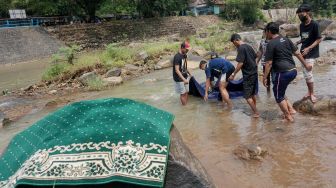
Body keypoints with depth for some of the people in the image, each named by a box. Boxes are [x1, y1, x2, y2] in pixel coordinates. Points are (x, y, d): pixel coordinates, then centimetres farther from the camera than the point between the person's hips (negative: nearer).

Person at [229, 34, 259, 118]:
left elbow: (240, 63, -21)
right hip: (254, 73, 9)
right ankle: (255, 110, 31)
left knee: (247, 96, 1)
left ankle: (256, 112, 2)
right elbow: (255, 58, 15)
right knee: (253, 93, 20)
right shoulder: (249, 46, 10)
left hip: (248, 75, -9)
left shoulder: (241, 48, -15)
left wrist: (233, 74, -17)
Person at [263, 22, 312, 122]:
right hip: (293, 70, 8)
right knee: (281, 92, 25)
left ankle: (289, 117, 15)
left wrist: (264, 77, -8)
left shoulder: (271, 44, -12)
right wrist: (305, 64, 24)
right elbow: (297, 53, 14)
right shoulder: (286, 39, 10)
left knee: (279, 96, 8)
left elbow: (269, 63, -13)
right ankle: (291, 109, 20)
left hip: (283, 72, -8)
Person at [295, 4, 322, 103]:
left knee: (308, 73, -9)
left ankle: (312, 94, 6)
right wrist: (296, 43, 1)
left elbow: (319, 39, -13)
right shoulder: (301, 25, 7)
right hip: (303, 52, 7)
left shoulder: (314, 24, -14)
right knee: (306, 73, 11)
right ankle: (309, 92, 24)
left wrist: (308, 48, -22)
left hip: (311, 53, -7)